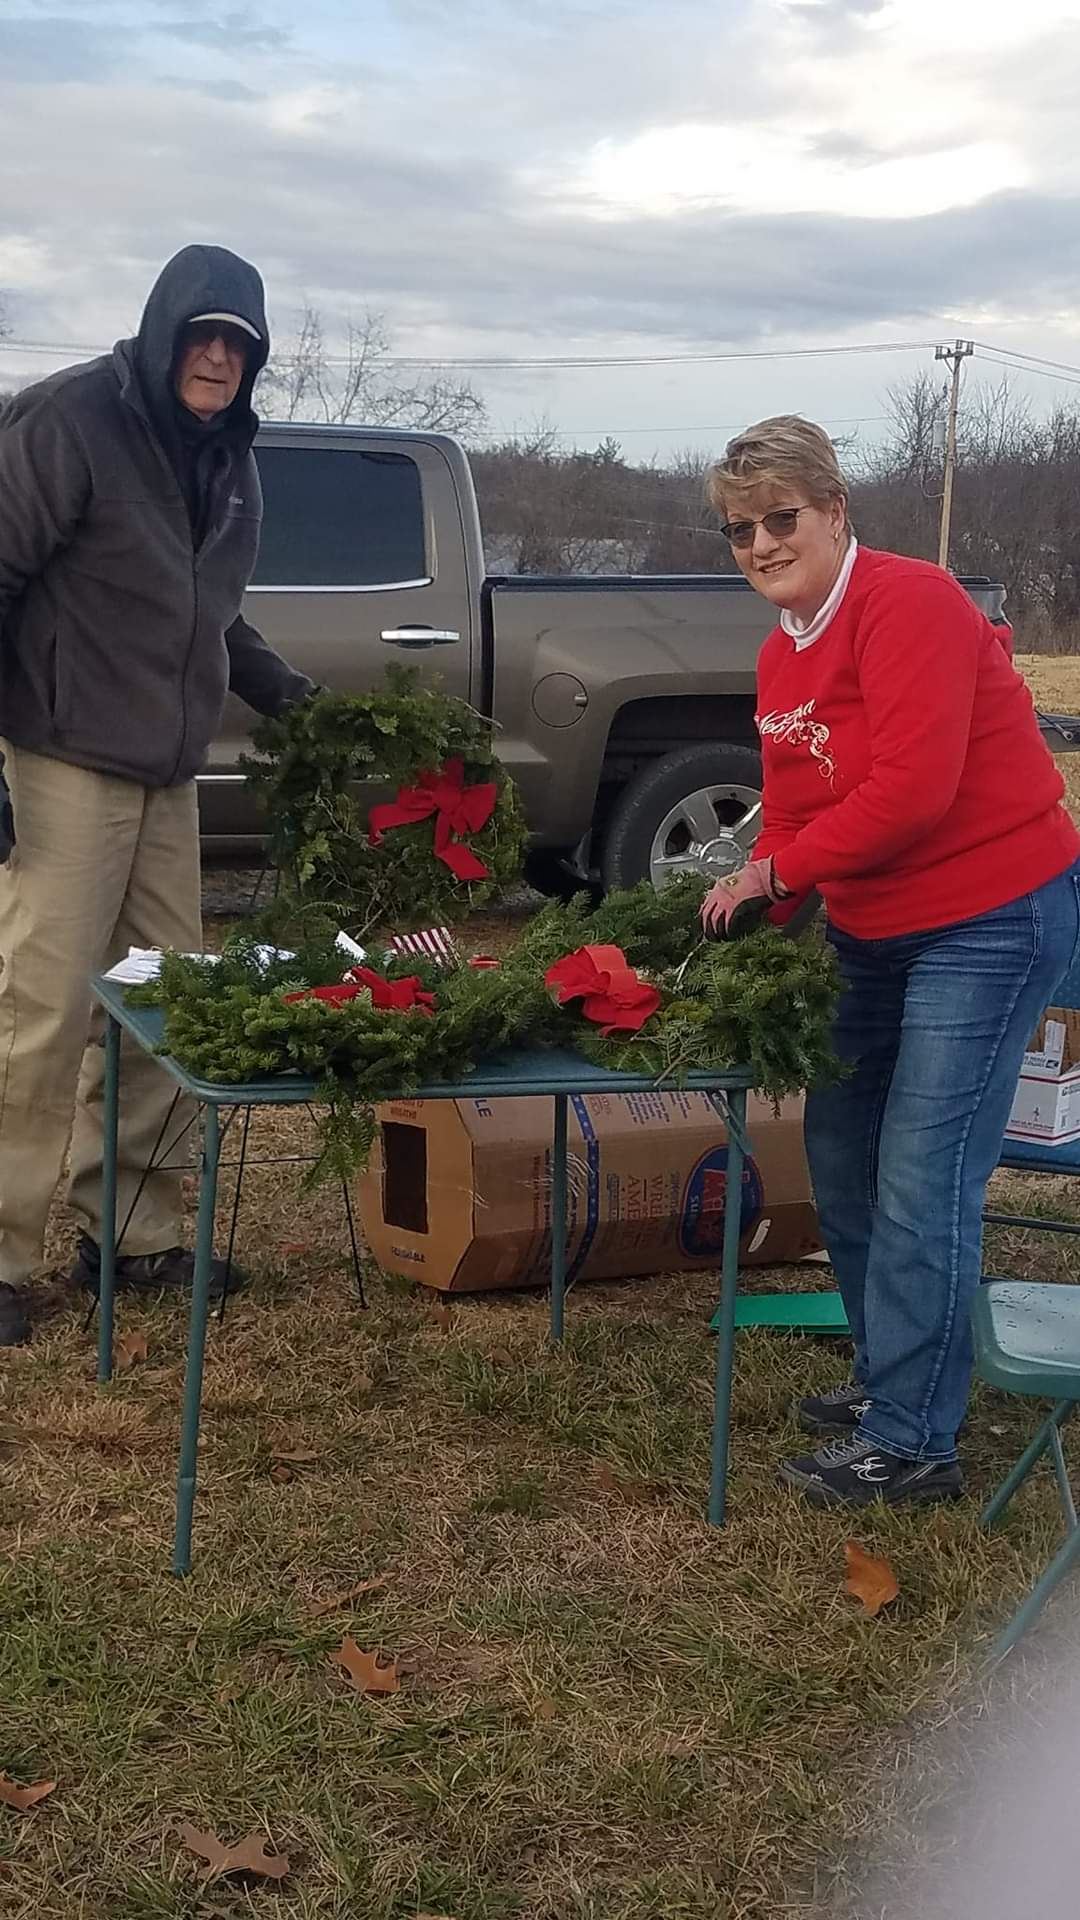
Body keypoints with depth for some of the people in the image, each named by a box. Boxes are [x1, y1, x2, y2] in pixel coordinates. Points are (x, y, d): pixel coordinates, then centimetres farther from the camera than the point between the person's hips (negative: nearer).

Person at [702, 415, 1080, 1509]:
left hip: (990, 920, -9)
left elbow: (913, 790, -27)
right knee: (840, 1156, 15)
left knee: (920, 1183, -9)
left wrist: (776, 872, -18)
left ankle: (912, 1441, 3)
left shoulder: (908, 604, -19)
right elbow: (791, 812, 10)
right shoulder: (782, 651, 9)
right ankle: (885, 1380, 32)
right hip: (872, 928, 9)